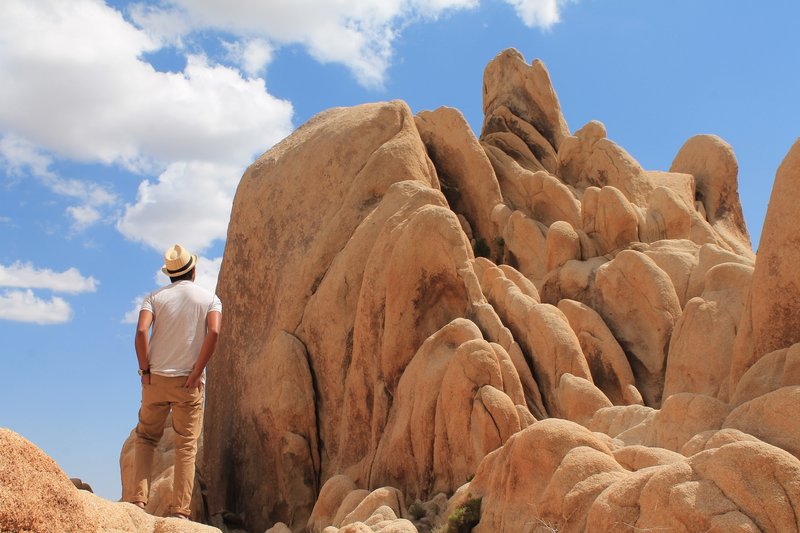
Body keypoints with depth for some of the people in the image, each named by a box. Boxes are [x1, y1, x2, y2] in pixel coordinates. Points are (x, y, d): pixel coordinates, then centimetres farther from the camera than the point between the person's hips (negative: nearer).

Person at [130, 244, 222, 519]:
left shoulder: (155, 297, 5)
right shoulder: (210, 298, 3)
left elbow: (141, 331, -12)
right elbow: (213, 332, -14)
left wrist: (145, 369, -3)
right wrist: (196, 373, -10)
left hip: (156, 378, 1)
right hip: (189, 382, -1)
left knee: (145, 437, 15)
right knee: (186, 446, 3)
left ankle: (138, 499, 4)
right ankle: (180, 510, -2)